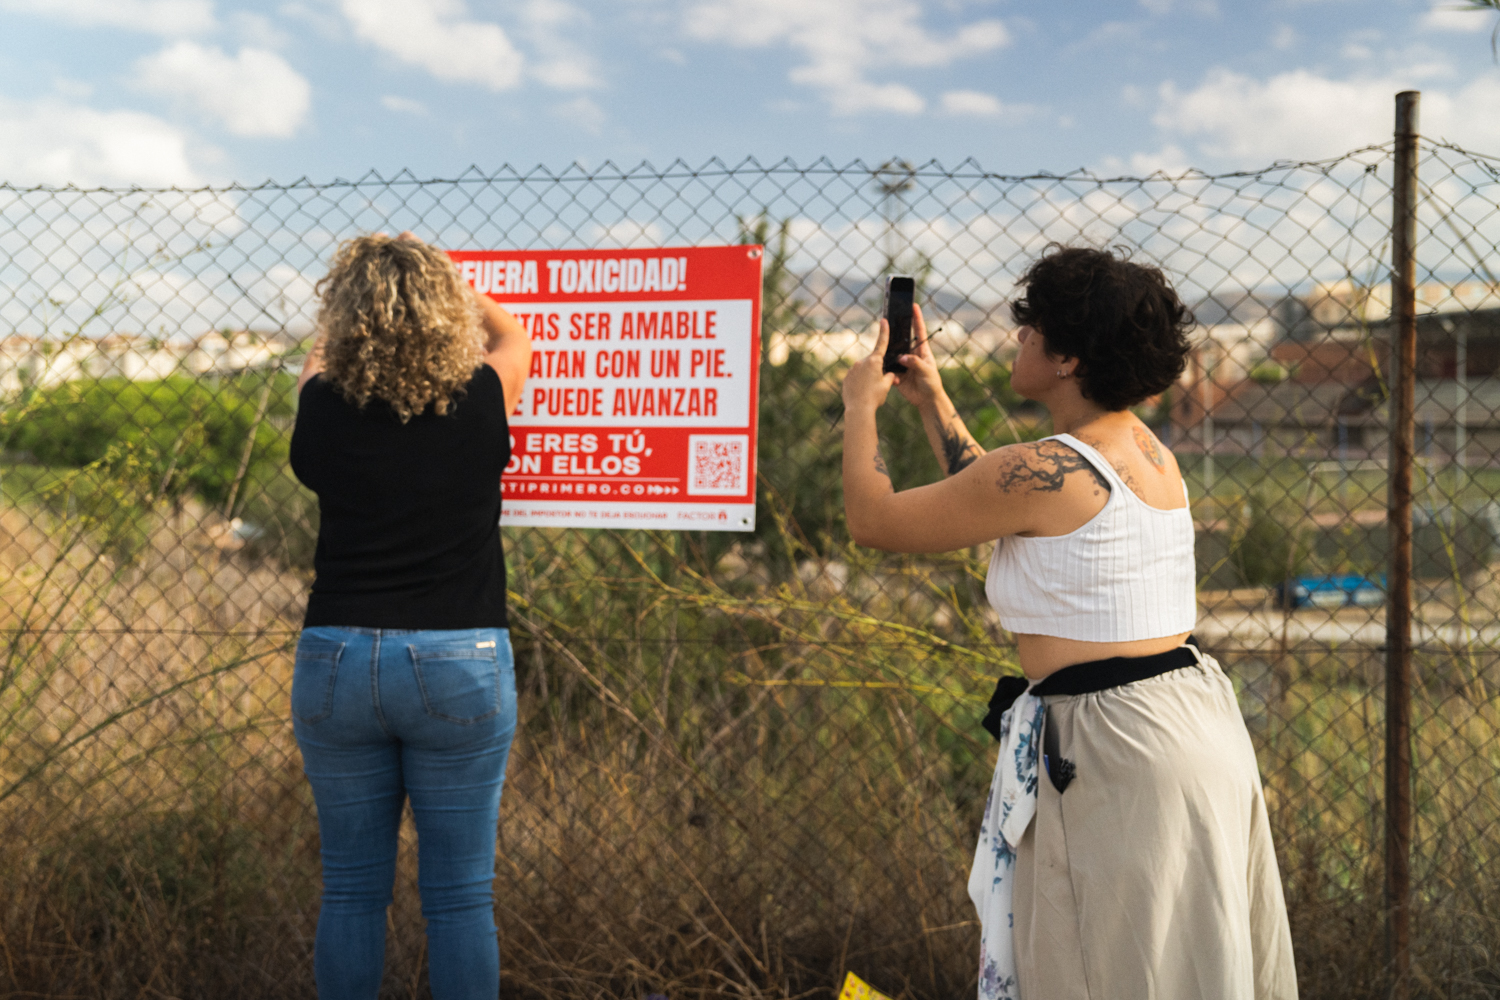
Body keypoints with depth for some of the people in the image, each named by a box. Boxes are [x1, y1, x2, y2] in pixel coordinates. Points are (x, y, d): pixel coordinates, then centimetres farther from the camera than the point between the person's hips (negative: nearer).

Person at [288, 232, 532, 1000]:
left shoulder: (324, 409, -5)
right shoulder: (480, 404, -8)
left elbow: (319, 353, 20)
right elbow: (513, 336, 16)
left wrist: (362, 296, 38)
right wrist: (458, 291, 34)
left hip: (336, 659, 2)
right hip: (458, 666, -2)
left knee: (351, 887, 12)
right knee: (459, 894, 6)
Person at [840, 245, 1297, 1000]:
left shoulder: (1045, 471, -18)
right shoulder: (1145, 450, 9)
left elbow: (874, 521, -7)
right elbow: (1003, 510, 25)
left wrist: (861, 406, 9)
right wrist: (931, 400, 28)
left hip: (1114, 747, -9)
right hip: (1189, 715, 9)